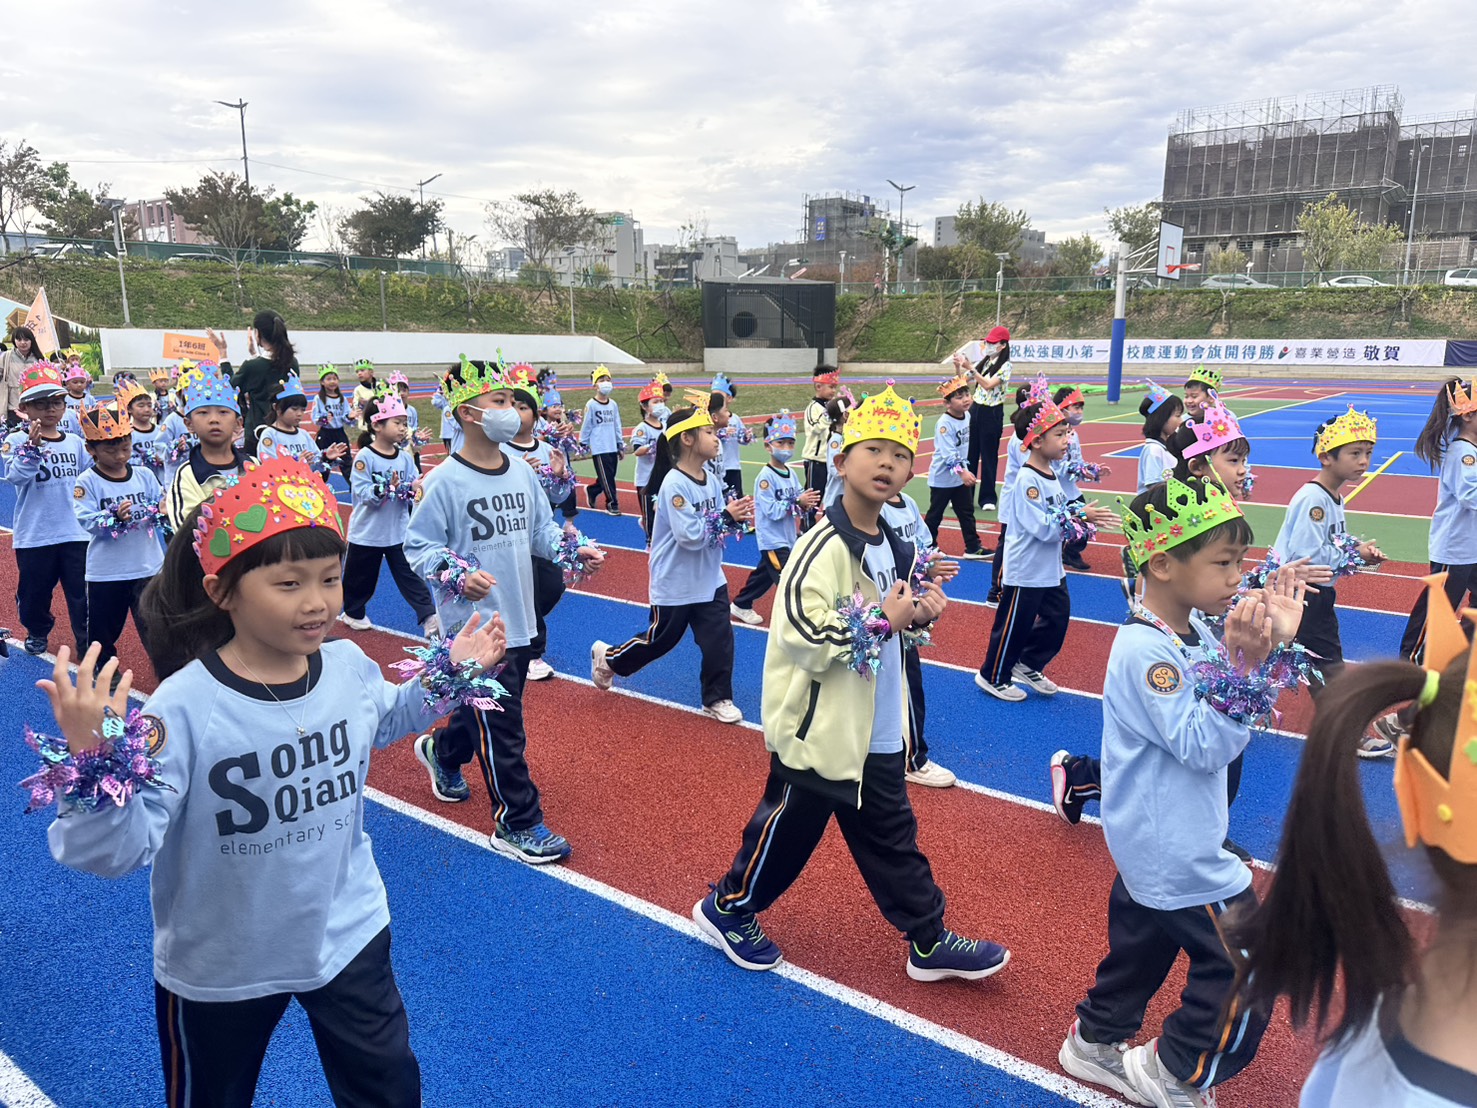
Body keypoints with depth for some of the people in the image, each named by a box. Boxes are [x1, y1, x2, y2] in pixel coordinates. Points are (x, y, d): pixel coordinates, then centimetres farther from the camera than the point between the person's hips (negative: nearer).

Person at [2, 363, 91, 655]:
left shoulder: (75, 442, 5)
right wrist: (32, 447, -36)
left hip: (76, 532, 2)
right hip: (34, 534, -1)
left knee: (82, 593, 4)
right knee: (34, 591, 15)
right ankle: (37, 631, 38)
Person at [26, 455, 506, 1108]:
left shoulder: (352, 667, -12)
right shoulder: (184, 707, -30)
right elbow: (116, 851, -30)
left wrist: (450, 675, 6)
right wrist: (92, 762, -46)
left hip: (351, 935, 3)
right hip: (218, 971, -3)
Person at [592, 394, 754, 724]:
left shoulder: (711, 479, 1)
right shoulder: (674, 484, -22)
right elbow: (690, 536, -27)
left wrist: (736, 519, -11)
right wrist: (726, 517, -25)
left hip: (710, 579, 6)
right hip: (675, 583, -6)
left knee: (719, 640, 2)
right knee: (660, 639, 12)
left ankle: (717, 698, 18)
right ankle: (607, 657, 36)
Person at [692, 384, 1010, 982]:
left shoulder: (895, 547, 5)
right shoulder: (823, 549, -21)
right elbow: (803, 641, -28)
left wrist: (918, 618, -3)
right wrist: (881, 619, -23)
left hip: (877, 735, 8)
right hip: (817, 730, -7)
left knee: (892, 838, 19)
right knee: (786, 833, 10)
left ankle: (931, 943, 32)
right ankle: (727, 909, 34)